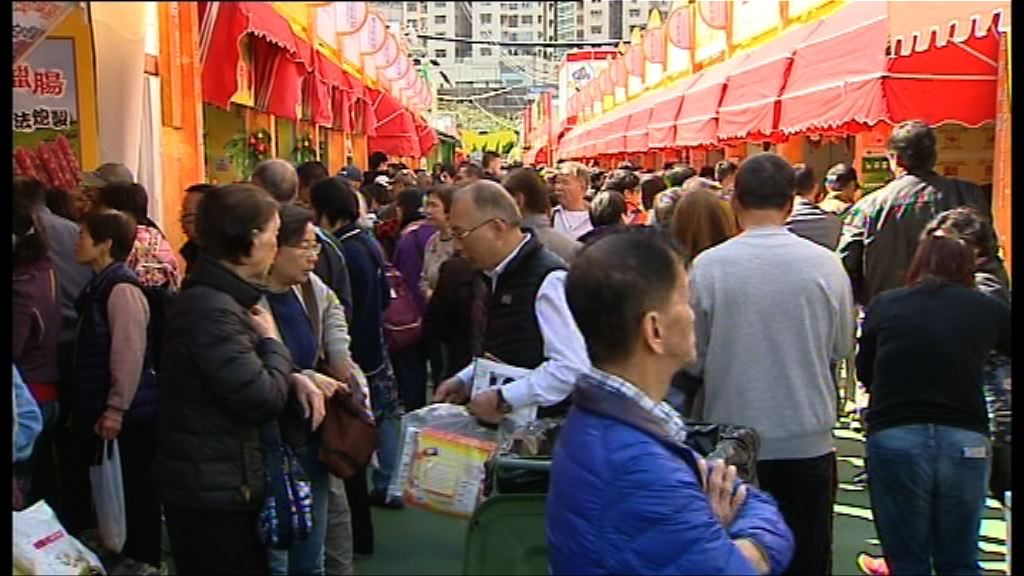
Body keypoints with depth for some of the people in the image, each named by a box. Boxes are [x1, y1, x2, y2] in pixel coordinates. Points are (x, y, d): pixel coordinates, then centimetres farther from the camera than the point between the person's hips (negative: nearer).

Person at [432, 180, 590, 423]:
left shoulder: (548, 279, -19)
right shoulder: (500, 276, 11)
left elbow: (573, 367, -25)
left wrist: (503, 400, -23)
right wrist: (464, 380, 12)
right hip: (497, 421, 8)